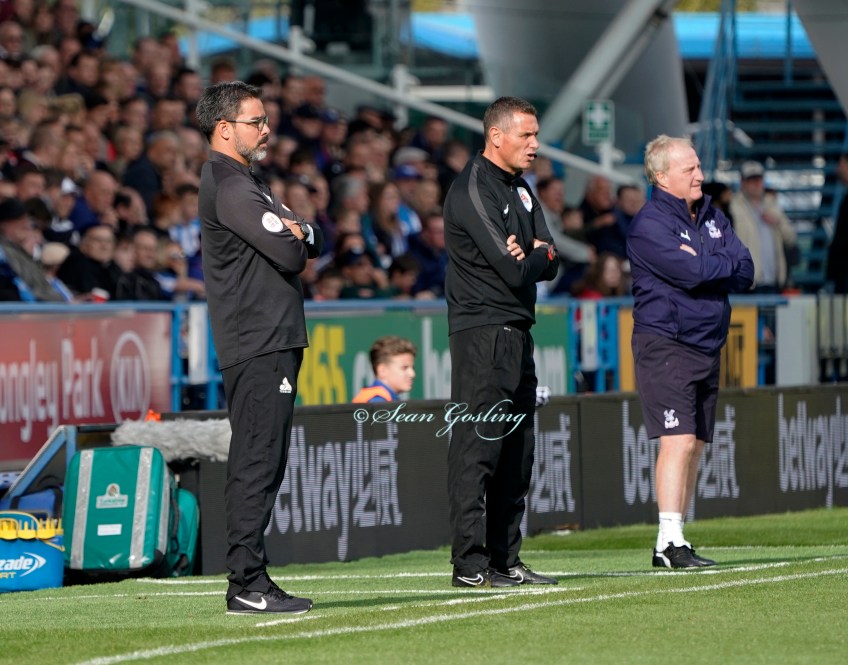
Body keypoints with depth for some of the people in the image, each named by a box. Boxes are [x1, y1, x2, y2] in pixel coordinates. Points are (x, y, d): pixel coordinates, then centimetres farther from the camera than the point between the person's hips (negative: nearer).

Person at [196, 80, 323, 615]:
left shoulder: (246, 183, 22)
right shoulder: (230, 186, -12)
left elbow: (311, 243, 21)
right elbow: (290, 255, -20)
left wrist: (298, 232, -2)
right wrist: (295, 238, 3)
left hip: (275, 340, 11)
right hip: (259, 346, -11)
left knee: (261, 462, 11)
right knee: (258, 461, -13)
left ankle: (250, 579, 13)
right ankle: (247, 585, -15)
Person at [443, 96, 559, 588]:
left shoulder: (520, 190, 18)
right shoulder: (473, 191, -12)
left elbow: (548, 265, 10)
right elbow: (514, 272, -19)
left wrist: (531, 254, -12)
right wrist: (538, 255, 1)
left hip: (517, 333, 10)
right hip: (482, 332, -10)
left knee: (517, 451, 10)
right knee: (477, 448, -10)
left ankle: (505, 560, 15)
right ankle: (470, 564, -12)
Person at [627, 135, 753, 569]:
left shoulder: (712, 219, 14)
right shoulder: (649, 224, -9)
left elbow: (745, 273, 4)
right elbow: (689, 273, -22)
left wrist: (702, 264, -11)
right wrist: (723, 264, -5)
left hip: (707, 345, 8)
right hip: (664, 342, -8)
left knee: (696, 444, 8)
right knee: (677, 440, -16)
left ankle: (677, 540, 13)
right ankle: (669, 542, -18)